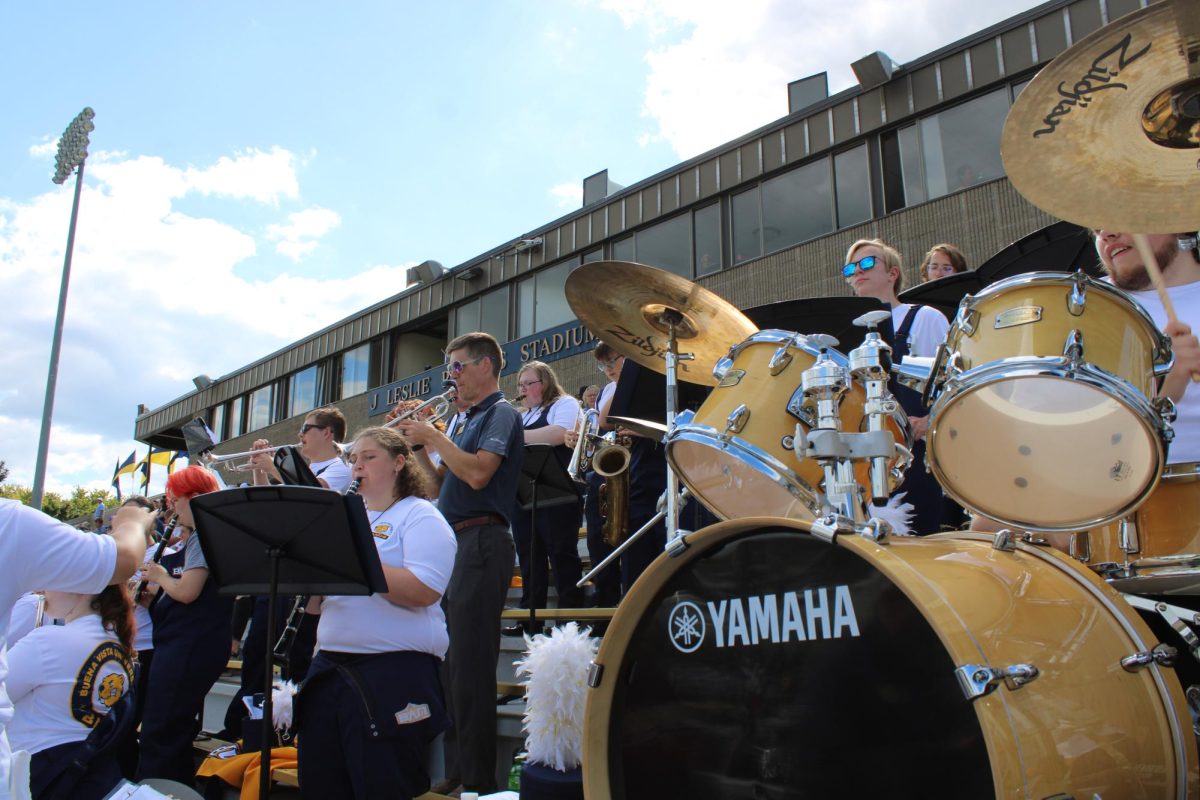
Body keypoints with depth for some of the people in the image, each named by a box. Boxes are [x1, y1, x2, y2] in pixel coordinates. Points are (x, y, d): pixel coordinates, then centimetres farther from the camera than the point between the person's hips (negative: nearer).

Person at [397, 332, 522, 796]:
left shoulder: (501, 414, -5)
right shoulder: (471, 420, 21)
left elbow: (477, 474, -20)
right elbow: (444, 483, 20)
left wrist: (433, 436, -12)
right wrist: (417, 443, 9)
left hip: (481, 541, -10)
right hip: (455, 542, 10)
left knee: (470, 664, -9)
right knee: (452, 662, 13)